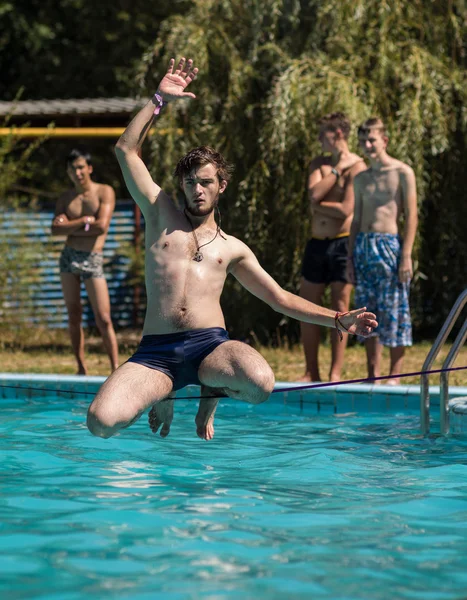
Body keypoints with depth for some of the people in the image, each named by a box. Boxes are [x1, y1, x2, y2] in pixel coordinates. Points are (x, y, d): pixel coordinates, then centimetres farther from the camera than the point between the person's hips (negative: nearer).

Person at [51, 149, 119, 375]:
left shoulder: (105, 192, -1)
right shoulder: (65, 198, 10)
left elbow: (102, 226, -14)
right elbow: (56, 230, -4)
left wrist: (69, 225, -4)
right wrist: (83, 222, -13)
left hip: (93, 260, -4)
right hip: (69, 257, 4)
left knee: (103, 319, -10)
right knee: (74, 317, 6)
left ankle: (116, 369, -9)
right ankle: (81, 369, 13)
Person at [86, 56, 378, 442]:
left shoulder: (232, 248, 20)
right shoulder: (162, 216, 17)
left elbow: (280, 298, 22)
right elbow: (127, 150, 12)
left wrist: (338, 320, 11)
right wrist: (160, 100, 10)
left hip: (211, 345, 0)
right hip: (156, 352, 0)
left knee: (260, 384, -36)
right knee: (101, 422, -25)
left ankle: (212, 392, 5)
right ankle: (160, 396, 13)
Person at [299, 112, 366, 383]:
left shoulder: (357, 166, -7)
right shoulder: (319, 163, 11)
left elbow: (345, 210, -16)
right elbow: (314, 194, -7)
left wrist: (318, 206, -4)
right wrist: (337, 169, -6)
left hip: (342, 244, -6)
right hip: (317, 243, 6)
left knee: (340, 307, -1)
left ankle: (336, 373, 3)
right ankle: (311, 373, 13)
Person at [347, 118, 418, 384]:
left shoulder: (402, 173, -3)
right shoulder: (361, 179, 14)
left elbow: (411, 216, -7)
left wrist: (406, 256, -14)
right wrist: (351, 257, 11)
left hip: (389, 244, -6)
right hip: (363, 246, 6)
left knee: (395, 311, -5)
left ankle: (395, 375, -1)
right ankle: (372, 374, 10)